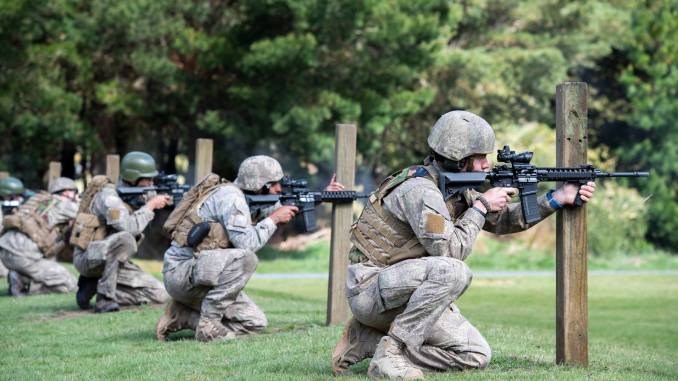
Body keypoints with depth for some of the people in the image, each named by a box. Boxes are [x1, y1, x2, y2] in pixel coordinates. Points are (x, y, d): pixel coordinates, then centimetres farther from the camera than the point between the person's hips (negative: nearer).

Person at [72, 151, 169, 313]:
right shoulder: (109, 194, -18)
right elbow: (128, 227, -31)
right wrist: (150, 205, -20)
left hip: (112, 260, 8)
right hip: (88, 257, -8)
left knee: (159, 295, -2)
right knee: (125, 238, -37)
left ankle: (93, 285, 5)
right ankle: (105, 298, -25)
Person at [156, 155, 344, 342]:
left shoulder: (251, 199, 11)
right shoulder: (230, 196, -17)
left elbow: (286, 208, 24)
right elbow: (245, 243, -27)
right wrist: (274, 219, -16)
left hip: (206, 277, 10)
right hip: (182, 271, -10)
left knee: (255, 323, 4)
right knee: (245, 258, -31)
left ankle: (182, 316, 10)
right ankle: (208, 324, -20)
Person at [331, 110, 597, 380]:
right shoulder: (420, 190, -20)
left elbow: (501, 220, 16)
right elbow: (450, 251, -25)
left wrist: (559, 198, 8)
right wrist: (481, 206, -13)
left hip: (409, 295, 9)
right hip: (371, 289, -9)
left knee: (476, 356, -3)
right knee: (452, 272, -33)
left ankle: (366, 340, 5)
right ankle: (389, 354, -23)